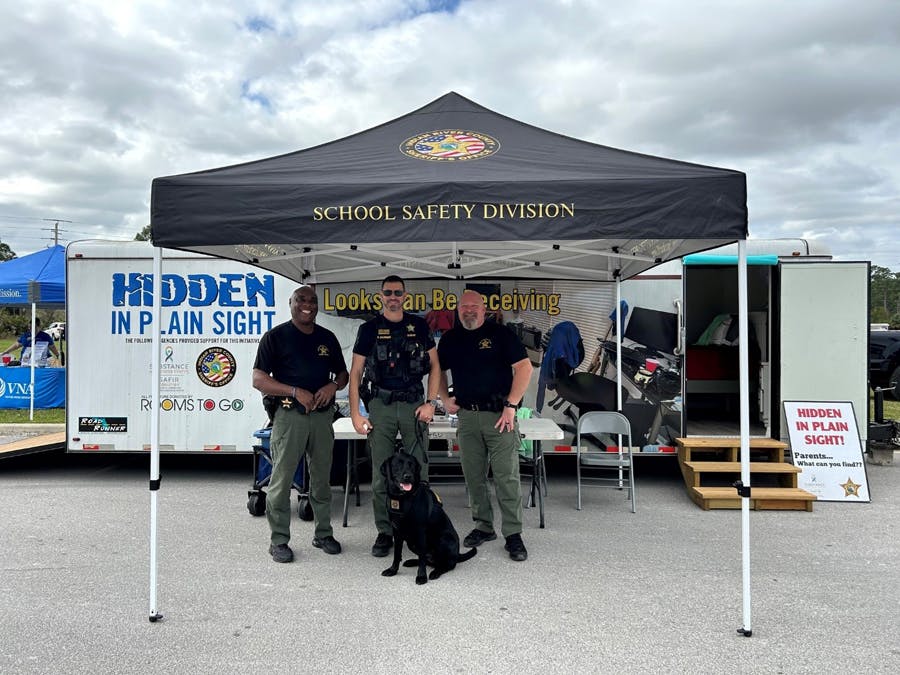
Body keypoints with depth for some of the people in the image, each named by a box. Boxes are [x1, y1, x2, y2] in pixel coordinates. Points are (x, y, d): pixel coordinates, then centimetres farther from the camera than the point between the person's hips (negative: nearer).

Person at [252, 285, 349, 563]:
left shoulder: (327, 338, 13)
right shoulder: (276, 336, -1)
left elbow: (342, 374, 20)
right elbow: (258, 380, -7)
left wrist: (333, 386, -4)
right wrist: (296, 391, -17)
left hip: (322, 414, 4)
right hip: (289, 414, -4)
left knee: (322, 478, 12)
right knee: (281, 480, -1)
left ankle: (323, 534, 25)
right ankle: (279, 541, 11)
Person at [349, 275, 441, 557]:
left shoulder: (418, 325, 7)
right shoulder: (370, 329, 4)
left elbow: (434, 366, 9)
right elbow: (355, 372, 3)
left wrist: (430, 402, -2)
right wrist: (355, 414, -4)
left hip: (414, 404, 1)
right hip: (381, 405, -1)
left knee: (418, 470, 3)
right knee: (381, 473, 3)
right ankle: (384, 533, 13)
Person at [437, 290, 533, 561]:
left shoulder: (500, 334, -2)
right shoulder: (450, 339, 12)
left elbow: (524, 367, -8)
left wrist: (511, 405, -13)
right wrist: (445, 399, 9)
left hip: (499, 416, -4)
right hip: (466, 415, 5)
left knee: (507, 476, -4)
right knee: (473, 476, 10)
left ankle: (513, 534, 4)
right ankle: (483, 526, 24)